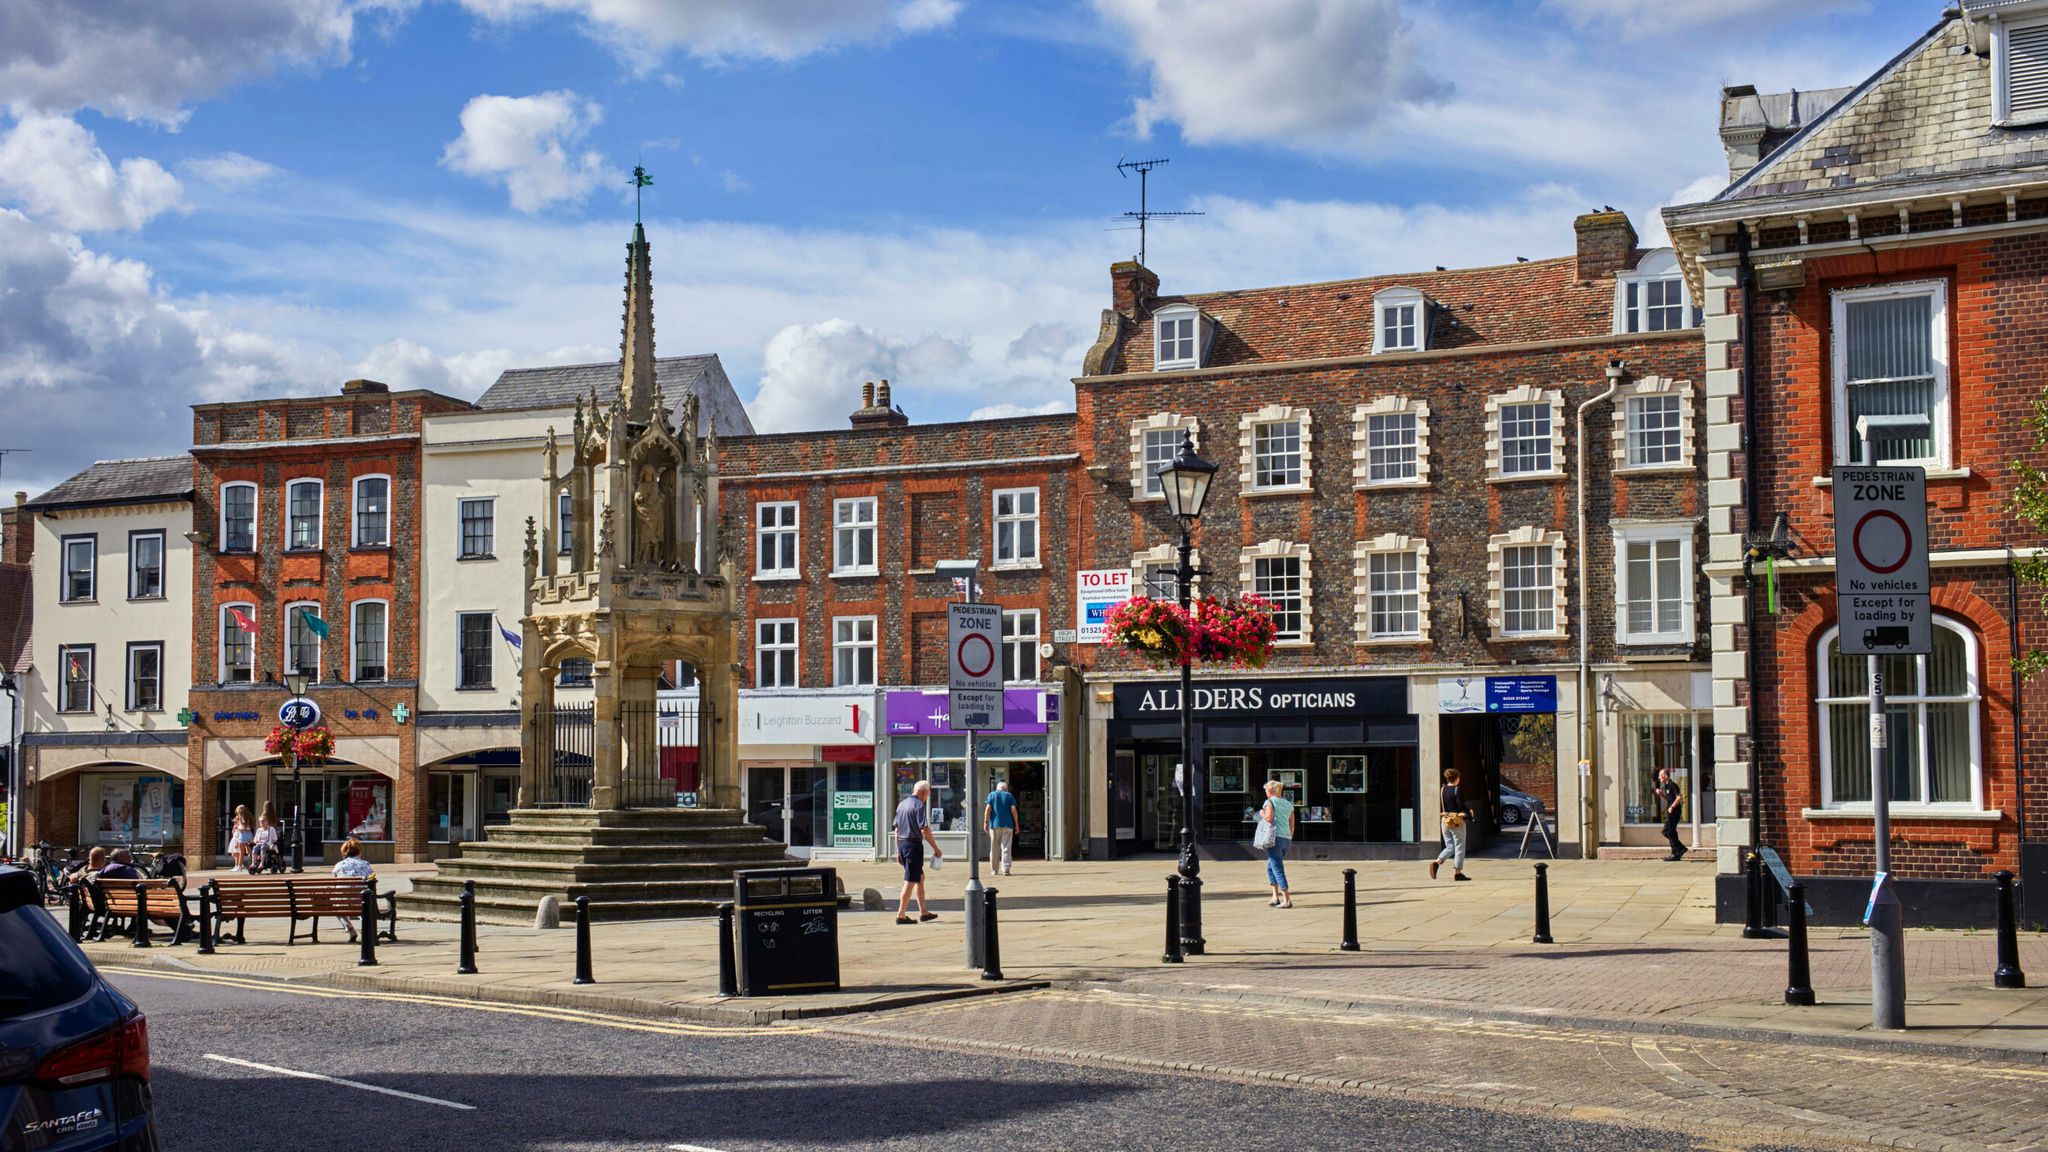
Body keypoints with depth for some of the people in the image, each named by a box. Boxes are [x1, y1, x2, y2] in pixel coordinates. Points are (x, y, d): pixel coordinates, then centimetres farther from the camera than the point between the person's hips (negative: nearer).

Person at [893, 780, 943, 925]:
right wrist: (936, 849, -11)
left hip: (902, 843, 9)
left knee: (920, 878, 18)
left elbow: (897, 830, 17)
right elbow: (924, 830, -18)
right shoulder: (919, 805, -12)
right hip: (914, 845, -9)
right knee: (910, 881, -4)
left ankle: (923, 912, 23)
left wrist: (898, 851, 22)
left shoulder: (902, 804, 13)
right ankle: (901, 915, -4)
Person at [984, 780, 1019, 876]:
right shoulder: (1009, 796, 6)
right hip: (1007, 825, -1)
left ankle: (994, 869, 15)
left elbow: (988, 808, -4)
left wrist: (986, 821, -4)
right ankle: (1006, 869, -11)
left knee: (994, 848, 10)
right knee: (1006, 847, -2)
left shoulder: (992, 795, 7)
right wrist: (1016, 824, 2)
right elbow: (1013, 809, -1)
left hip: (995, 825, 1)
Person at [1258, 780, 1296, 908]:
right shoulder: (1288, 804, 16)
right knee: (1270, 868, 20)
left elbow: (1269, 818, -18)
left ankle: (1287, 900, -11)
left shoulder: (1270, 802, -3)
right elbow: (1292, 825, 15)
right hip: (1286, 838, 7)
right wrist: (1290, 840, 22)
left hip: (1275, 837, -7)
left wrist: (1262, 813, 2)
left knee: (1278, 869, -6)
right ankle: (1275, 897, 15)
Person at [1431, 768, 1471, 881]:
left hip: (1445, 821, 6)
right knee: (1459, 848, 5)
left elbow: (1439, 808, 8)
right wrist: (1469, 811, 2)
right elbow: (1461, 806, -16)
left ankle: (1436, 862, -7)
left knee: (1450, 847, 15)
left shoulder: (1442, 790, 4)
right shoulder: (1457, 791, -14)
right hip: (1457, 822, -6)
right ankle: (1457, 872, 8)